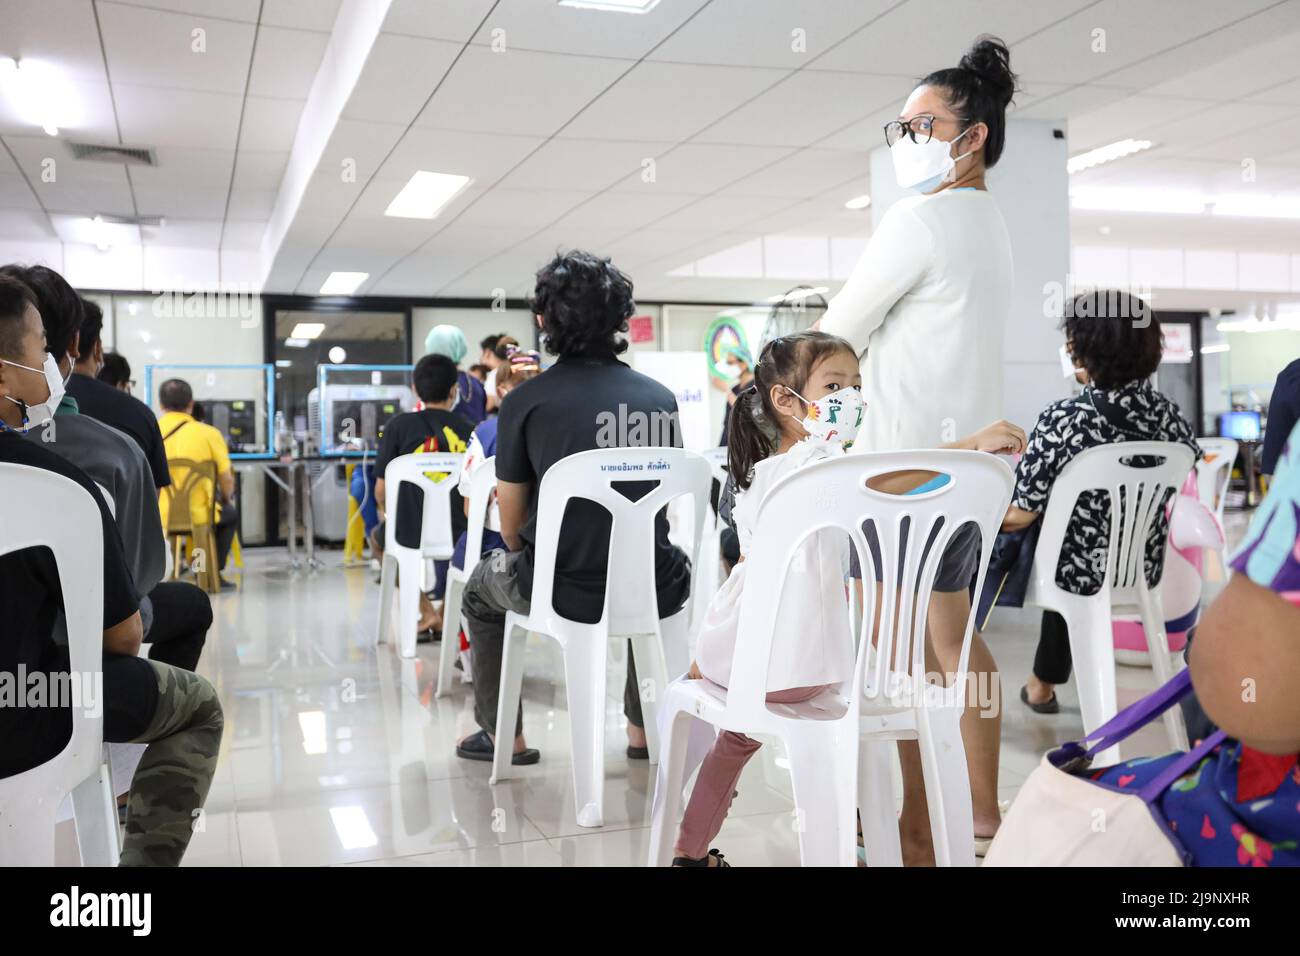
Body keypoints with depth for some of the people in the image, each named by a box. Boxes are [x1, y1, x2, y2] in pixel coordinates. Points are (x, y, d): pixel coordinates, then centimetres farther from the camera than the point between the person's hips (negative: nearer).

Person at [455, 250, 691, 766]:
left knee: (481, 587, 30)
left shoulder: (525, 402, -7)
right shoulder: (661, 399, 3)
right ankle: (643, 728, 40)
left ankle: (504, 735, 33)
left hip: (565, 591, -3)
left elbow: (512, 529, 0)